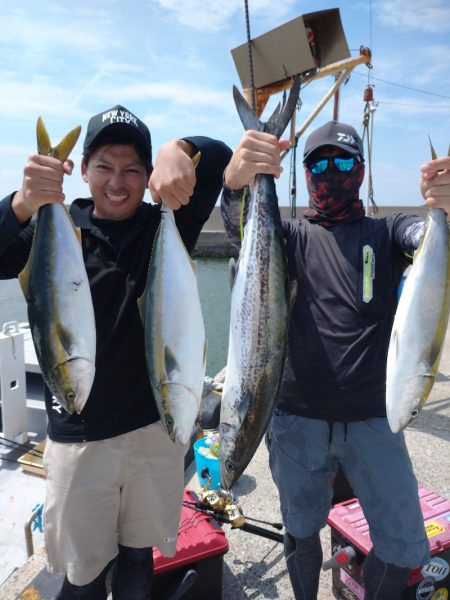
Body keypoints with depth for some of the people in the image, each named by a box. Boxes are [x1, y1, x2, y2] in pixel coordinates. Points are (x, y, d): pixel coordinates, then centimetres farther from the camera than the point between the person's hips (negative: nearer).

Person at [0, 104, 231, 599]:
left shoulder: (168, 225, 0)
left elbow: (220, 157, -10)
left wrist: (179, 149, -32)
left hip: (158, 428, 1)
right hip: (78, 438, 0)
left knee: (138, 558, 18)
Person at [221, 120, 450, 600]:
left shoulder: (386, 234, 6)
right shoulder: (293, 236, 4)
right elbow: (241, 229, -16)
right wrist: (237, 179, -39)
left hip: (373, 420, 0)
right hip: (298, 420, 0)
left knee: (405, 549, 6)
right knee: (301, 534, 17)